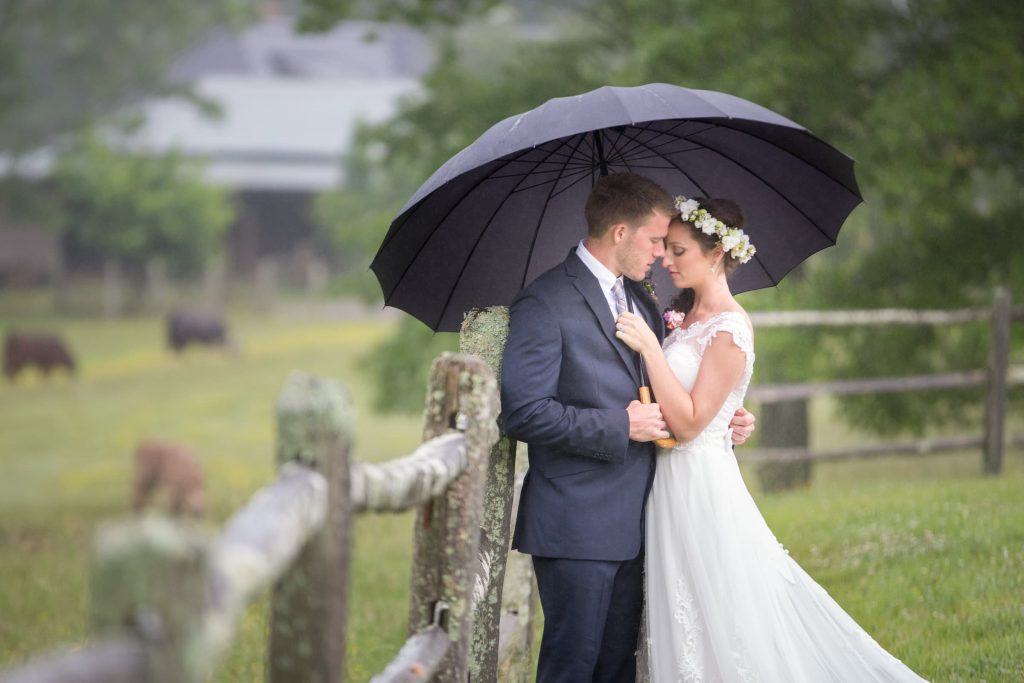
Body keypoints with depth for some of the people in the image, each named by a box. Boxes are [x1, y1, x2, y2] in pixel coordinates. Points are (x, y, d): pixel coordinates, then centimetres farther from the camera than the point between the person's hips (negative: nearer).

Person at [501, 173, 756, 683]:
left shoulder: (640, 300, 15)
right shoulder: (545, 304, -12)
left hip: (631, 524, 8)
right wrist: (620, 425, -19)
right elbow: (523, 413, -19)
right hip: (577, 525, -8)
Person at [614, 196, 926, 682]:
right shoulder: (684, 315, 10)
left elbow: (689, 422, -20)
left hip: (701, 488, -9)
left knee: (718, 631, -1)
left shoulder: (730, 329, -16)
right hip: (669, 483, 9)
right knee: (679, 631, 14)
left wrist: (649, 346, -22)